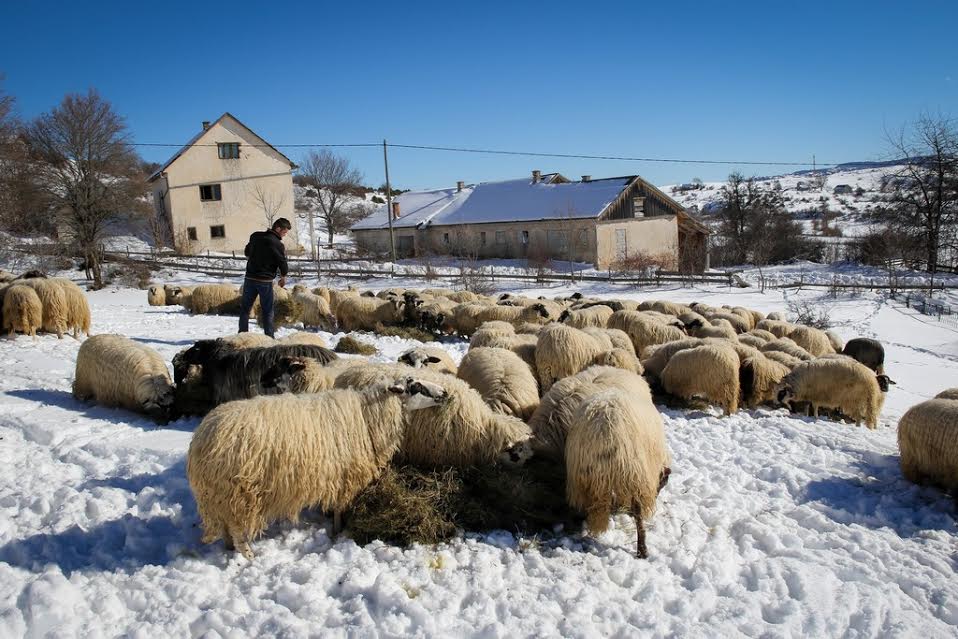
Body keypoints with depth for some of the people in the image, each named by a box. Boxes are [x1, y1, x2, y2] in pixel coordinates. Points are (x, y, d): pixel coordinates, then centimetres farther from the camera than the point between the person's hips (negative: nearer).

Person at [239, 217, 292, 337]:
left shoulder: (255, 236, 3)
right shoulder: (278, 244, -14)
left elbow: (247, 252, 18)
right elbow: (283, 264, -9)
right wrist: (283, 277, 10)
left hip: (250, 278, 4)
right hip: (266, 281, -4)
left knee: (245, 308, 13)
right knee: (268, 311, 6)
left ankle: (242, 334, 13)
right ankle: (269, 337, 7)